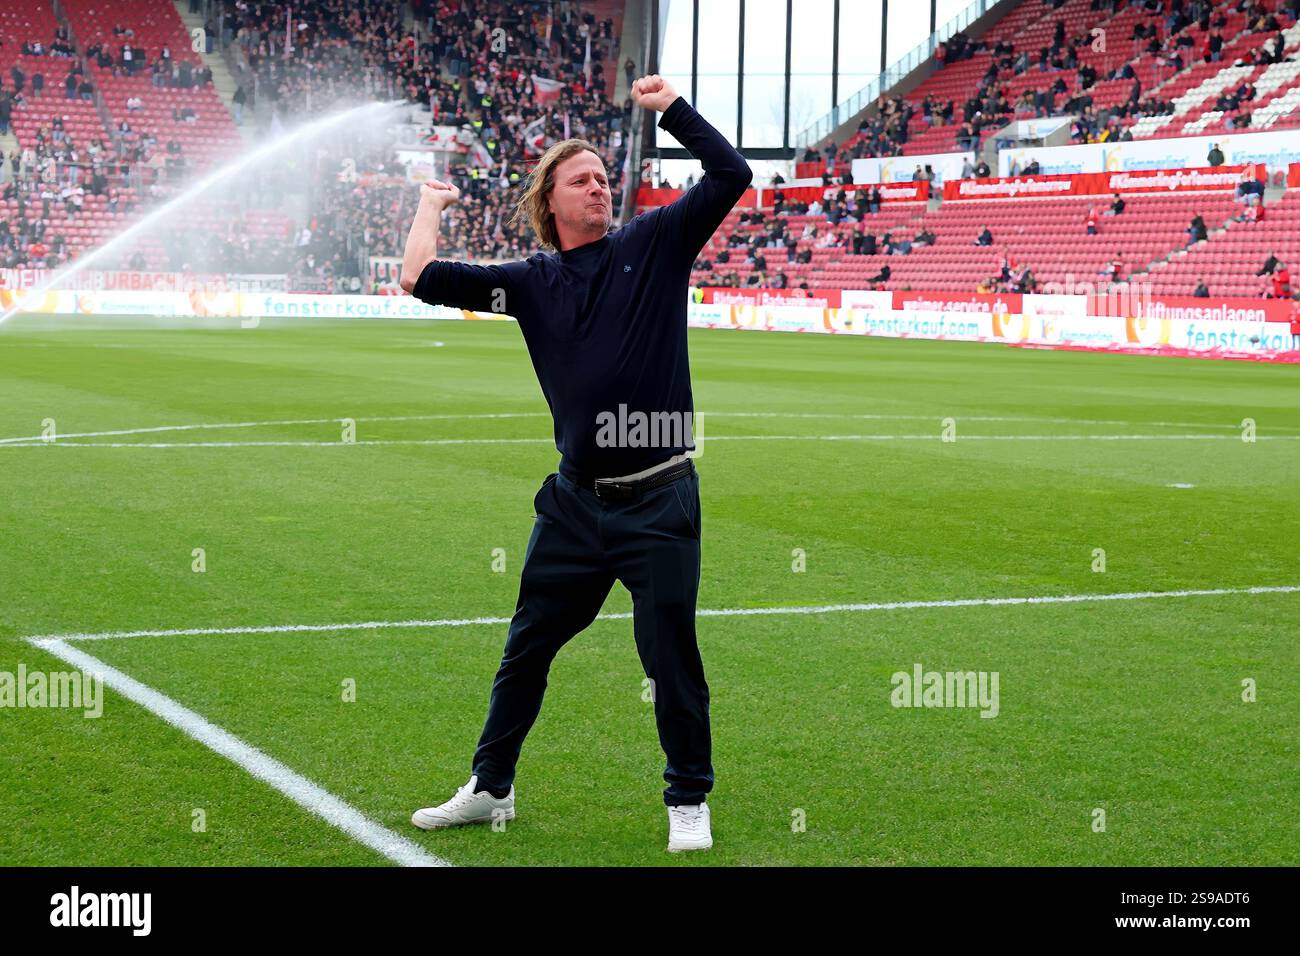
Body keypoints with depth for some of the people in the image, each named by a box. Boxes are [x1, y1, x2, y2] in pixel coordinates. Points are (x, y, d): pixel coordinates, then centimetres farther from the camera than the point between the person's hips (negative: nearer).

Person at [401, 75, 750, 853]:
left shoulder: (654, 245, 3)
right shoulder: (531, 282, 8)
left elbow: (731, 176, -3)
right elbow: (421, 278, 4)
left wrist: (672, 106, 0)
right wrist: (433, 204, 18)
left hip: (659, 502, -3)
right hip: (576, 503, 3)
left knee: (672, 658, 1)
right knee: (526, 649, 14)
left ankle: (689, 802, 18)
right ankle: (491, 788, 30)